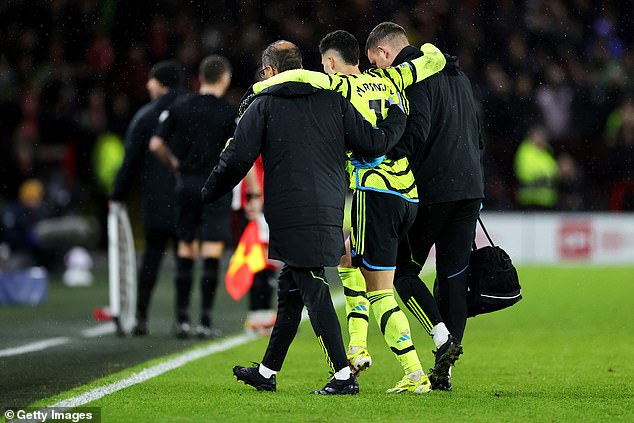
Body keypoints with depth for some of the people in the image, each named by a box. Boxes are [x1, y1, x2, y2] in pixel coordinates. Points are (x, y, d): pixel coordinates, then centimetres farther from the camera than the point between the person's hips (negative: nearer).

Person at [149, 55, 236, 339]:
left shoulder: (180, 109, 4)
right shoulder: (231, 113, -5)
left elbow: (156, 145, 0)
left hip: (186, 185, 3)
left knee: (186, 251, 11)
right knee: (212, 253, -3)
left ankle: (182, 319, 11)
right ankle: (205, 321, -6)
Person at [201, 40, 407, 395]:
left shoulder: (263, 105, 1)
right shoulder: (333, 100, 10)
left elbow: (236, 160, -3)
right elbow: (373, 143, 5)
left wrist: (206, 196, 12)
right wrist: (399, 116, 23)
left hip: (290, 216, -5)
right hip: (329, 212, 5)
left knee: (313, 290, -6)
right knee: (290, 289, 16)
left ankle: (343, 375, -13)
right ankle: (267, 372, 25)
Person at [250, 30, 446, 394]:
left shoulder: (342, 88, -3)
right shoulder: (389, 79, 13)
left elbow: (301, 77, -19)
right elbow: (435, 59, 18)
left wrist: (260, 88, -5)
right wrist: (426, 50, 40)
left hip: (375, 190, -7)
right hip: (409, 195, 7)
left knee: (381, 292, -3)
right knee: (349, 258, 26)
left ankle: (415, 375, -8)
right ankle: (358, 347, 17)